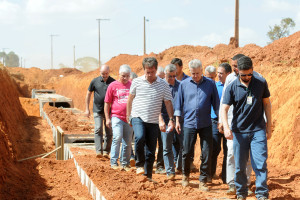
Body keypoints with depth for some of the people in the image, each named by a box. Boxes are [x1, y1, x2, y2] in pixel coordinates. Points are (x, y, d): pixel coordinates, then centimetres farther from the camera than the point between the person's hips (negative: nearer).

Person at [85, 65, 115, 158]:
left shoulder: (113, 82, 0)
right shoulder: (95, 81, 1)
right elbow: (88, 94, 10)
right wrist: (87, 109, 7)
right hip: (97, 110, -1)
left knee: (109, 132, 3)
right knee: (98, 129, -12)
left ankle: (106, 151, 15)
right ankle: (99, 151, -17)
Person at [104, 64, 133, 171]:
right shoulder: (113, 85, 2)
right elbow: (107, 103, 5)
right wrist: (107, 118, 0)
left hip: (129, 118, 3)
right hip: (116, 117, -3)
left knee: (128, 142, 7)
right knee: (117, 137, -17)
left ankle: (125, 163, 18)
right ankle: (114, 162, -7)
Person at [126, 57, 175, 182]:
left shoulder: (163, 84, 2)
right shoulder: (137, 82, 2)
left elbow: (168, 103, 5)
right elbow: (130, 99, 13)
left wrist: (171, 119, -3)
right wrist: (128, 116, 15)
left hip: (153, 121, 2)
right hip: (138, 117, -1)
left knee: (151, 150, 4)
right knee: (140, 138, -29)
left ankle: (148, 175, 17)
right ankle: (139, 164, -10)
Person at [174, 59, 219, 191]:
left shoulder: (210, 84, 3)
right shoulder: (184, 84, 6)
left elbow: (216, 103, 8)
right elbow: (179, 103, 11)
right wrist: (177, 120, 7)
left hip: (205, 124, 0)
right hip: (189, 123, 1)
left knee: (206, 153, -3)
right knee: (187, 152, 5)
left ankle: (203, 181, 7)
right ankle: (185, 175, 28)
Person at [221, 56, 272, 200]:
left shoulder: (261, 83, 0)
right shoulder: (232, 87, -3)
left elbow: (266, 104, 9)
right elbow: (224, 108, -6)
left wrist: (269, 126, 9)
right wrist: (226, 127, -21)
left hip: (258, 130, -1)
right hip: (239, 131, 1)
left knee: (260, 164, -7)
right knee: (239, 166, 8)